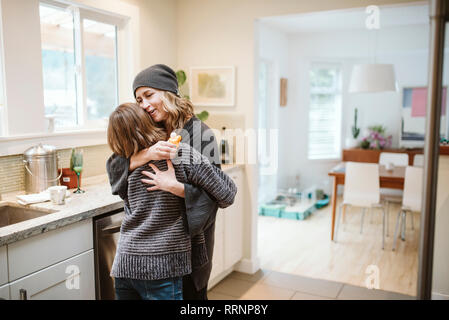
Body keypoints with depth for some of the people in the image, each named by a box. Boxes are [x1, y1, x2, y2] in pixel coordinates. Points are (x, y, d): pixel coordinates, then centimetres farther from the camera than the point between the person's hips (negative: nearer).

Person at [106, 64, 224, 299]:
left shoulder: (199, 133, -14)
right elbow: (115, 167, -10)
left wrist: (175, 185, -33)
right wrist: (147, 154, -27)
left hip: (190, 234, -4)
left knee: (189, 291, 9)